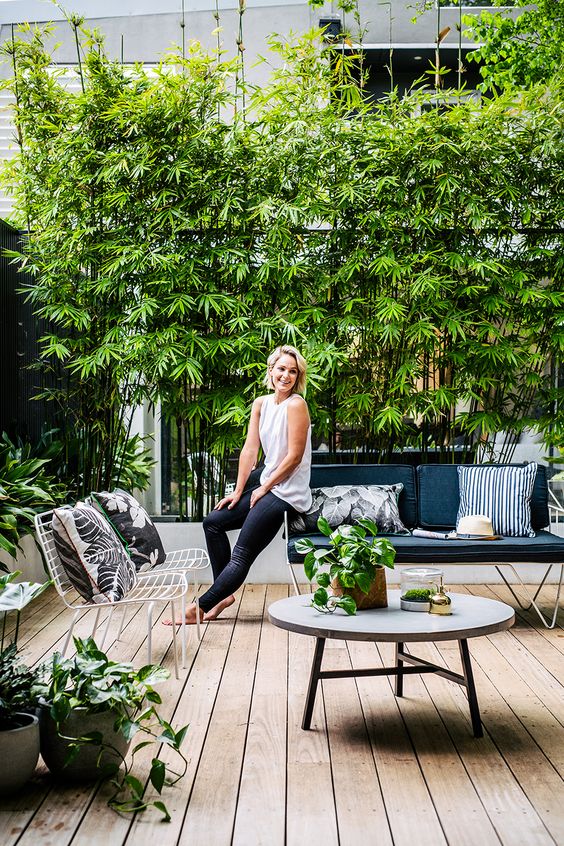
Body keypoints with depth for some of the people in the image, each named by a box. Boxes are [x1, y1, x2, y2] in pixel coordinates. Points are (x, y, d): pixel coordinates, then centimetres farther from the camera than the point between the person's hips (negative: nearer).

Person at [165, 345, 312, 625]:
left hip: (288, 494, -9)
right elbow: (250, 450, 8)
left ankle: (200, 608, -7)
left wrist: (264, 488, -9)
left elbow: (294, 456, -16)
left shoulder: (296, 405, -14)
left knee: (242, 555, -11)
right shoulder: (261, 404, 9)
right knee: (213, 522, 10)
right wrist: (238, 491, 3)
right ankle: (225, 593, 12)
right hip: (268, 488, 9)